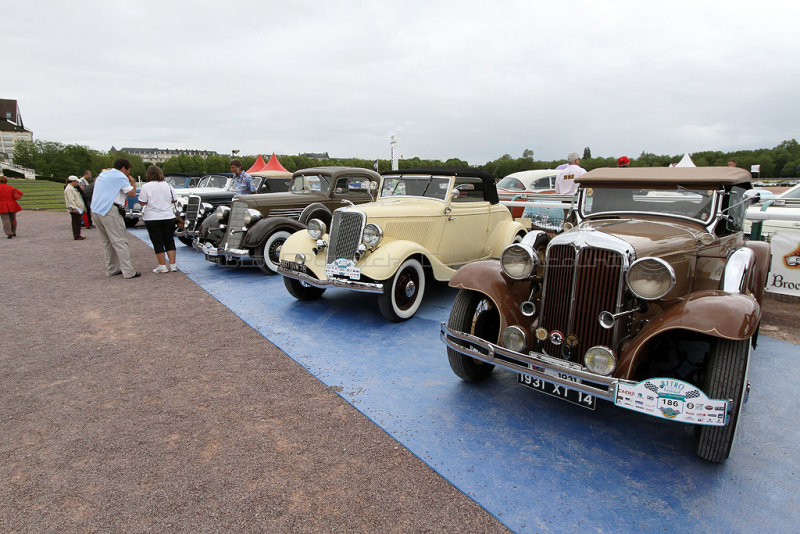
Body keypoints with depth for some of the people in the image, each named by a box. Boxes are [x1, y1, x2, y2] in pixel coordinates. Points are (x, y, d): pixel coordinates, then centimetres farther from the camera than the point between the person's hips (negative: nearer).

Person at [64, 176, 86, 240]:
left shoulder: (72, 188, 20)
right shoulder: (69, 189, -12)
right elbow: (71, 200, -20)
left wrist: (83, 208, 24)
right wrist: (75, 208, -26)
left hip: (78, 208, 10)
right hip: (74, 210, -10)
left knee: (78, 222, 13)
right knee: (76, 223, -7)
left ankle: (78, 235, 18)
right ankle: (76, 236, -4)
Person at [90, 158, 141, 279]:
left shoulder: (102, 174, 23)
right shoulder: (120, 177, -2)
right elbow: (131, 193, -6)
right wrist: (133, 182, 13)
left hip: (95, 210, 8)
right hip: (110, 211, -8)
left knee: (107, 242, 15)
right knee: (120, 242, -10)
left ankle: (111, 269, 19)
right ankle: (128, 271, -12)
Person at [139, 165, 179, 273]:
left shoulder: (145, 187, -7)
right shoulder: (168, 185, 4)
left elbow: (142, 202, -8)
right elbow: (174, 200, 10)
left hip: (152, 219, -3)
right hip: (168, 217, 3)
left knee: (158, 243, 3)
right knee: (169, 241, 9)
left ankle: (162, 266, 5)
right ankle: (173, 265, 7)